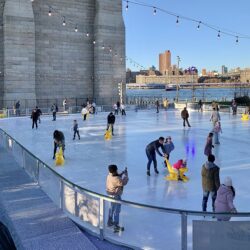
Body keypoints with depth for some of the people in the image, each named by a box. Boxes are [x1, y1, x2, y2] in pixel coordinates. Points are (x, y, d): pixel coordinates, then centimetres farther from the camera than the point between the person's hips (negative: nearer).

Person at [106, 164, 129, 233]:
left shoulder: (109, 175, -2)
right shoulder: (116, 179, -30)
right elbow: (124, 183, -23)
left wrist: (122, 173, 0)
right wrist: (126, 174, -13)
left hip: (110, 195, 10)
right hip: (115, 196, -10)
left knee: (111, 209, 26)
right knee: (116, 211, 2)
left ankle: (110, 222, 42)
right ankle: (116, 227, 10)